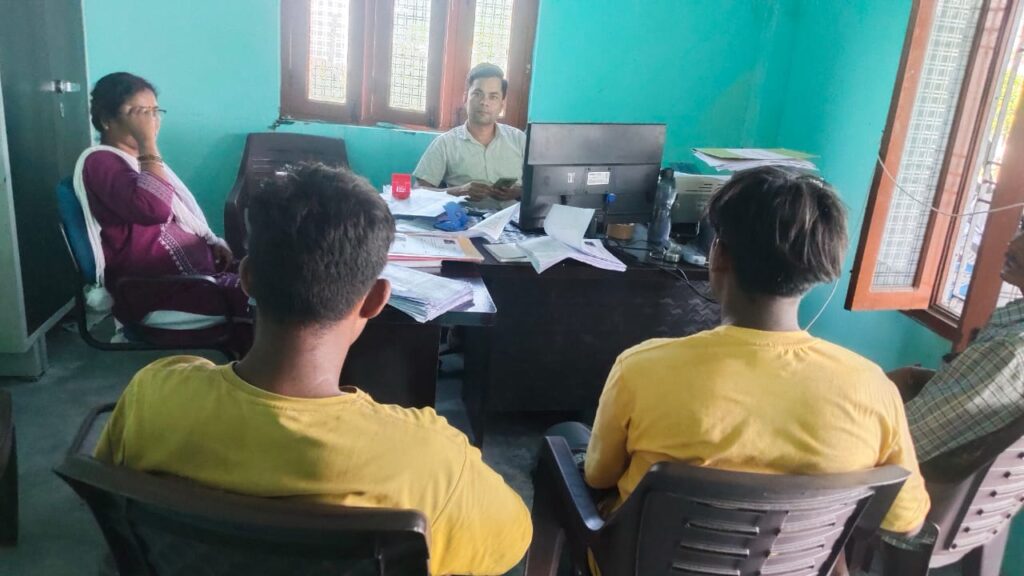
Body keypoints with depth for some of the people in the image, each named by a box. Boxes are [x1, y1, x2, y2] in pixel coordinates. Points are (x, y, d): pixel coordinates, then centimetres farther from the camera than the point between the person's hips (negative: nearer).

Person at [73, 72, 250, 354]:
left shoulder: (139, 159, 19)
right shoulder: (100, 162, -11)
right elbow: (155, 208, -29)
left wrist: (213, 242, 7)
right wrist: (148, 142, -22)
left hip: (194, 264, 10)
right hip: (157, 290, -10)